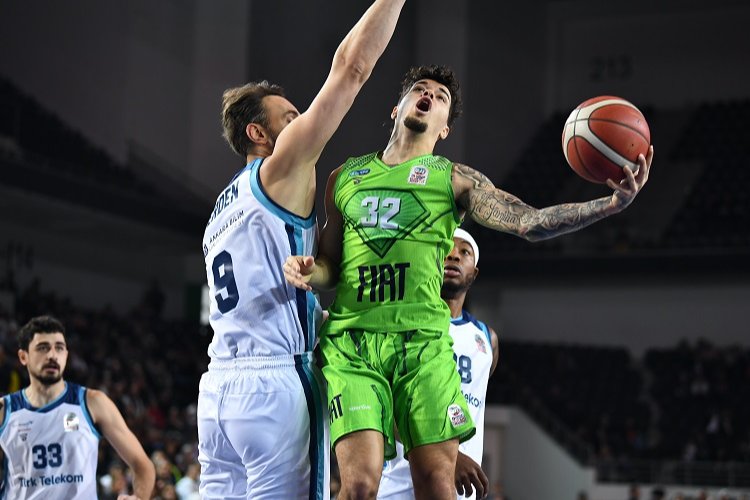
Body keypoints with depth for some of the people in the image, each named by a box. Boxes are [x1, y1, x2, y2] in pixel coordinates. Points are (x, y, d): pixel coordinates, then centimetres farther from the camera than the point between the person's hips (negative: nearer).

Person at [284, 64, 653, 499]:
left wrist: (613, 203, -14)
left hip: (423, 340, -1)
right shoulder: (345, 178, 20)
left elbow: (531, 222, -1)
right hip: (351, 339, 1)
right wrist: (308, 272, -1)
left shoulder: (454, 179, 12)